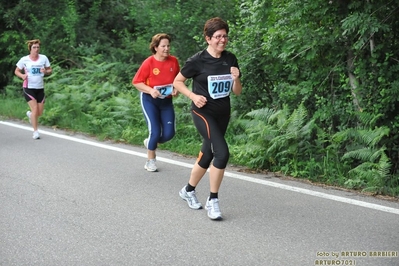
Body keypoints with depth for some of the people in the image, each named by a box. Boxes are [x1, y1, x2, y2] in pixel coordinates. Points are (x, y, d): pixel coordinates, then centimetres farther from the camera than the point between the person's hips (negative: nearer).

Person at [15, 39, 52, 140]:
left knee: (40, 112, 5)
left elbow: (50, 70, 8)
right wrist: (22, 75, -15)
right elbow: (16, 71, 6)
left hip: (40, 88, 3)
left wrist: (46, 71, -15)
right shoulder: (24, 60, -4)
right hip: (28, 88, -3)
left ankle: (30, 114, 41)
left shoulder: (43, 58, 1)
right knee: (35, 109, -14)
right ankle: (35, 131, -1)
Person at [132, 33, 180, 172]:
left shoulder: (173, 61, -5)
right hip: (150, 100, -4)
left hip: (166, 100, 4)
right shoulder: (149, 62, -16)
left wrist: (176, 89, -10)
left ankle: (150, 142, 31)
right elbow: (136, 82, -10)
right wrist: (150, 90, -24)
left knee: (169, 133, -2)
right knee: (155, 131, -9)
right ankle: (151, 160, 16)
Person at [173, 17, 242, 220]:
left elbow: (237, 92, 7)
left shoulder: (230, 59, 2)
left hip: (223, 114, 6)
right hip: (203, 112, -6)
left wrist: (235, 79, -14)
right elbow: (177, 81, -2)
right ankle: (212, 200, -8)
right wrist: (193, 96, -16)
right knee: (222, 152, -21)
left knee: (207, 156, 13)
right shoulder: (197, 61, -12)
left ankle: (188, 190, 36)